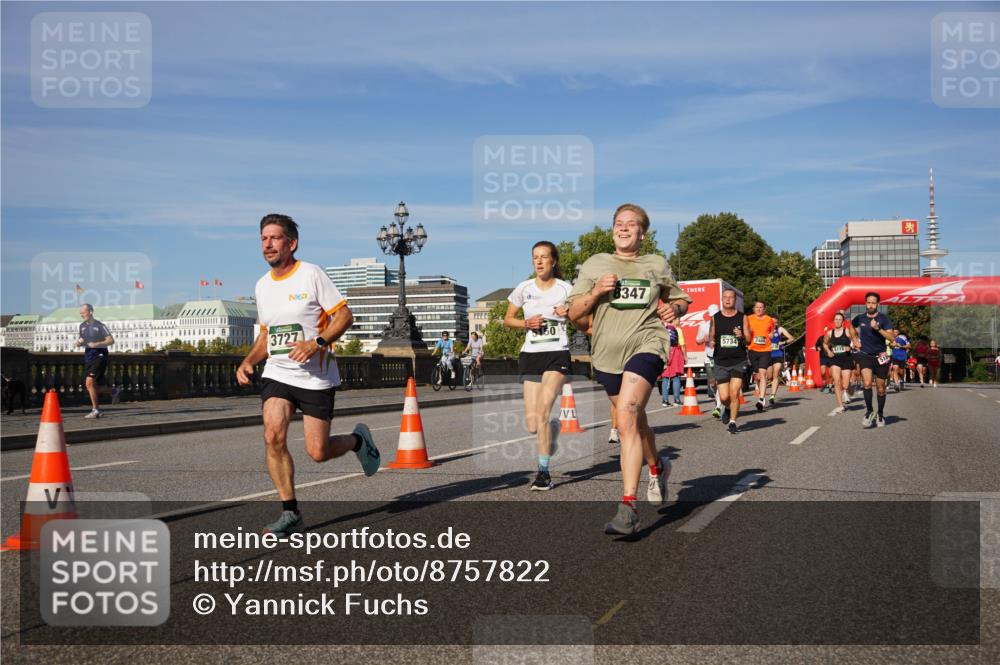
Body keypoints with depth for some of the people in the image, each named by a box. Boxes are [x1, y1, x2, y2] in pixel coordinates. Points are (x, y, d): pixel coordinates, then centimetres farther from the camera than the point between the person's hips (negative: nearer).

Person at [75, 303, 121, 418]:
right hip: (88, 357, 8)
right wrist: (79, 342, 1)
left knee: (89, 382, -19)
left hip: (99, 356, -8)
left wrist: (96, 344, -21)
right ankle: (114, 391, 32)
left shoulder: (99, 326, -8)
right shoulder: (82, 326, 13)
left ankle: (95, 410, -9)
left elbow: (111, 340, -11)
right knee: (89, 386, 8)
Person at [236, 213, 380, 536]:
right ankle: (290, 513, -3)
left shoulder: (311, 274, -8)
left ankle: (358, 440, 31)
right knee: (273, 436, -17)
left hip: (316, 377, -4)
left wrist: (316, 343, -23)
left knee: (318, 453, -4)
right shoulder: (262, 285, 10)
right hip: (277, 373, 5)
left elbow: (345, 315, -10)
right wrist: (248, 361, 6)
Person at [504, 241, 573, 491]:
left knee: (542, 412, -18)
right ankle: (548, 441, 33)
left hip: (557, 354, -3)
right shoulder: (524, 288, 7)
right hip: (530, 355, 3)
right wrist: (526, 323, -5)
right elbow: (507, 320, 14)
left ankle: (544, 471, -10)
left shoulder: (565, 289, 2)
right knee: (532, 423, -1)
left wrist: (570, 313, -14)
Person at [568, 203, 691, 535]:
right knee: (635, 422, 17)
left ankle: (628, 507, -24)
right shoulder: (595, 264, 9)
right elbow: (574, 314, 6)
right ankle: (657, 467, 49)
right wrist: (596, 291, -12)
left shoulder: (657, 265, 10)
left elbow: (681, 300, 22)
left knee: (626, 417, -23)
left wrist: (675, 309, -1)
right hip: (607, 352, 4)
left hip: (646, 345, -3)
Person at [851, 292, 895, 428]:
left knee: (880, 388, 9)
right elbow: (851, 327, 25)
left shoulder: (883, 319, -6)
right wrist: (856, 340, 13)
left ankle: (881, 414, 26)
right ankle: (869, 411, -6)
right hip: (865, 355, 1)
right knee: (867, 383, -21)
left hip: (880, 356, -1)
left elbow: (891, 337, -17)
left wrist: (878, 328, -28)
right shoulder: (860, 318, 1)